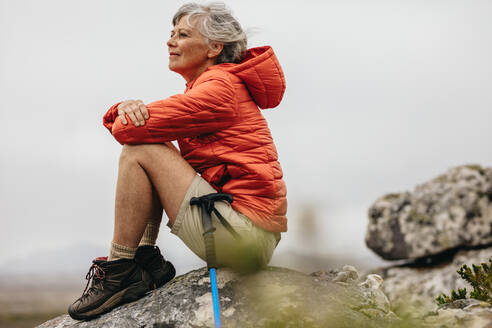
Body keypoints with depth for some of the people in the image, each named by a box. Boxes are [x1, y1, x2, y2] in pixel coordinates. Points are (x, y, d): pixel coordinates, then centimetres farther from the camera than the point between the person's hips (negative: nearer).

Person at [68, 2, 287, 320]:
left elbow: (127, 129, -17)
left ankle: (118, 271, -4)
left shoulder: (219, 88, -13)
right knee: (153, 149, 15)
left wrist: (126, 115, 7)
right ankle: (148, 262, 9)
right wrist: (128, 108, -10)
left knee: (139, 151, -11)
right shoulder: (210, 85, 18)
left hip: (246, 233, -10)